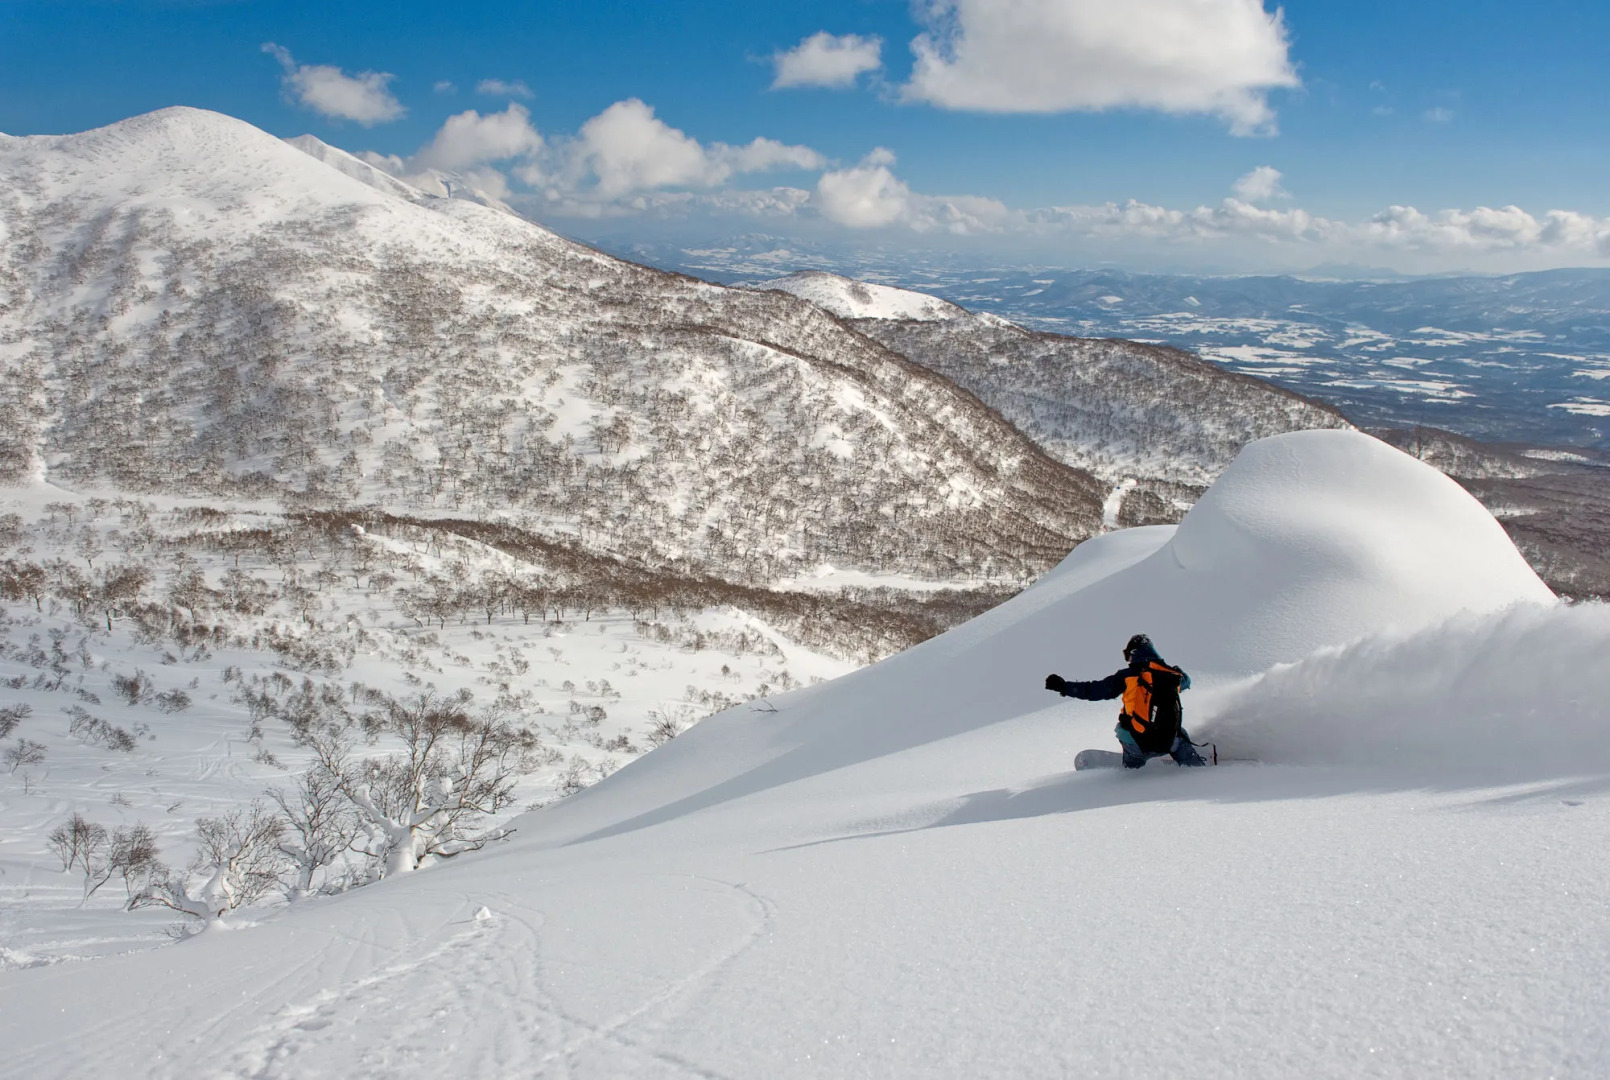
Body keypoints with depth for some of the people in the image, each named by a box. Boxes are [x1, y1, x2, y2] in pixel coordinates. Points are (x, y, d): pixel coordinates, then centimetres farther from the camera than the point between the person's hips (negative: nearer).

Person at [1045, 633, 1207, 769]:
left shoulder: (1128, 675, -5)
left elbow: (1095, 690, -4)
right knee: (1181, 737, 33)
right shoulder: (1174, 674, 2)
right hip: (1169, 743, 2)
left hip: (1137, 745, -2)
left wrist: (1064, 686, 5)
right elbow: (1186, 681, 26)